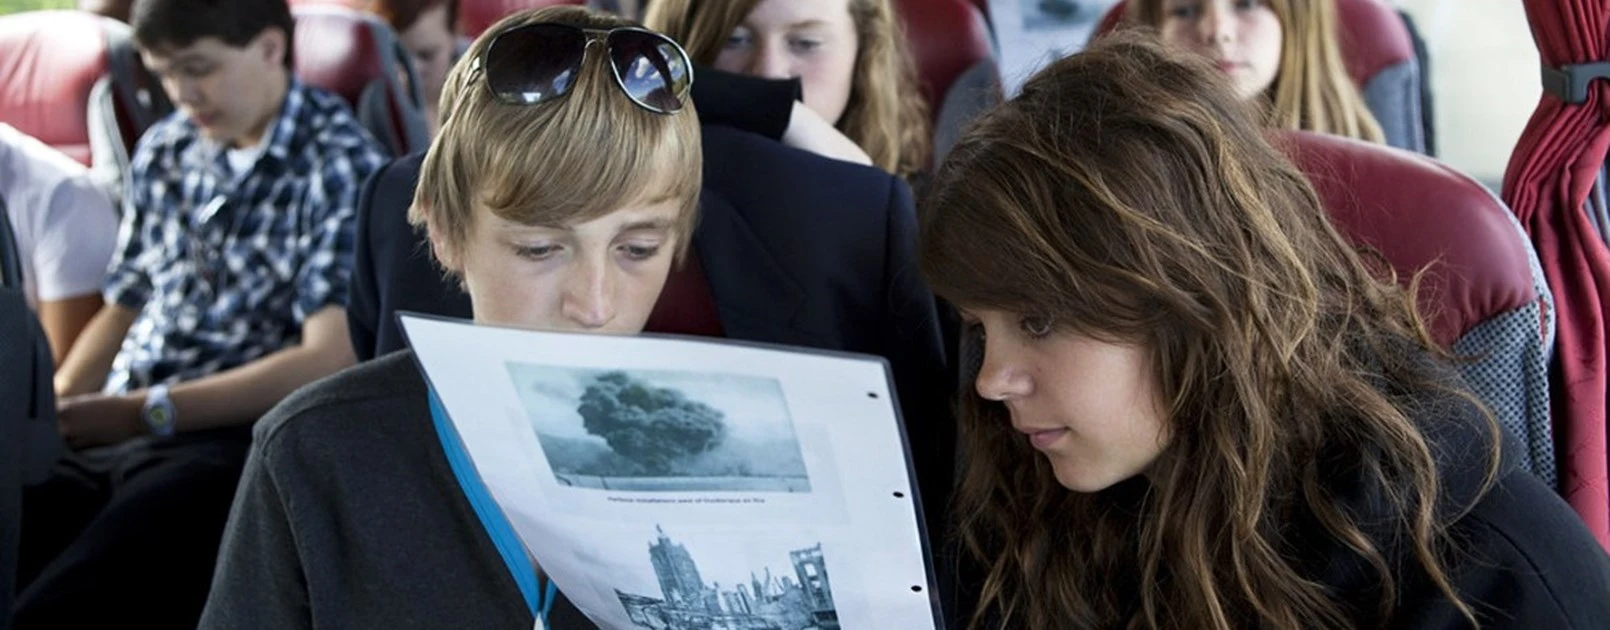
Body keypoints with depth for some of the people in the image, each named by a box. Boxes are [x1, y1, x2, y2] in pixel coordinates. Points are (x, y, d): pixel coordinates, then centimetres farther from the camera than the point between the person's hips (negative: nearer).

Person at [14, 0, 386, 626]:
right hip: (110, 433, 6)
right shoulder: (163, 152, 20)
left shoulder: (340, 165, -1)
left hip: (232, 436, -6)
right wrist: (59, 400, 7)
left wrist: (147, 411, -13)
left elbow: (329, 359, -10)